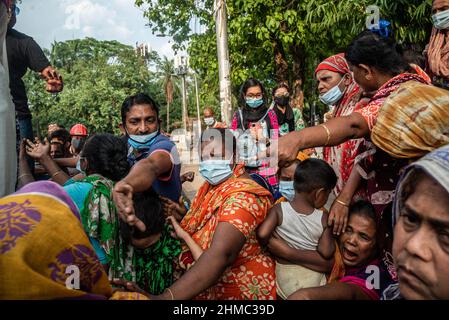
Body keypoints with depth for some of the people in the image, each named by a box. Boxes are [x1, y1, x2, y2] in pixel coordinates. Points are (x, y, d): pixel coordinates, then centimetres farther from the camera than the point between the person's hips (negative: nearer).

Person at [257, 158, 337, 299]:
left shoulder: (279, 210, -16)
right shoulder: (323, 218, -14)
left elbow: (262, 234, -25)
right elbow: (326, 252, -14)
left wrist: (266, 245, -5)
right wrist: (331, 240, 5)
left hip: (284, 278, 1)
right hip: (313, 279, 0)